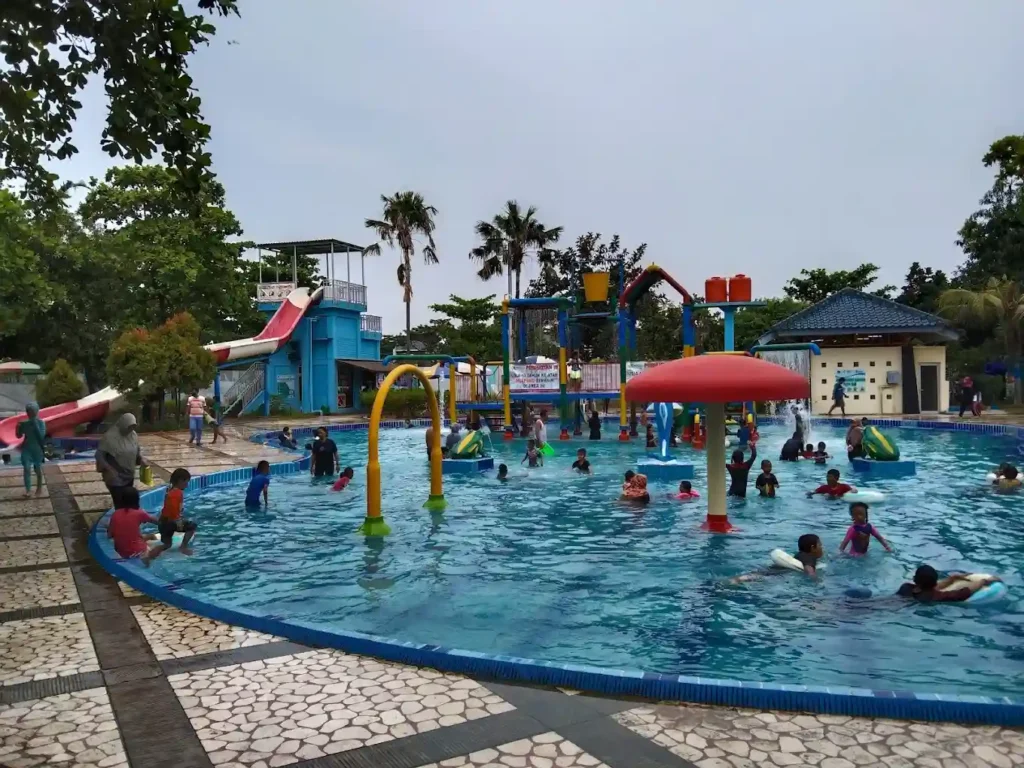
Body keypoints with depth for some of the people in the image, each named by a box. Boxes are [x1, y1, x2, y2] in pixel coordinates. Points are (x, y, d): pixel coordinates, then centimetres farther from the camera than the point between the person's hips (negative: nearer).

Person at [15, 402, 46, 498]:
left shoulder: (40, 423, -7)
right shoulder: (24, 423, 1)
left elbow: (42, 436, -17)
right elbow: (19, 435, 6)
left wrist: (36, 425, -22)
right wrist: (18, 428, -13)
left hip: (37, 449, -2)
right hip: (26, 449, 2)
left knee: (38, 469, 9)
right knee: (26, 469, -8)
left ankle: (39, 488, 24)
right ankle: (28, 490, -7)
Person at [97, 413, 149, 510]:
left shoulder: (133, 435, 0)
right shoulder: (109, 437, -19)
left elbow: (137, 450, 15)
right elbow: (99, 455, -16)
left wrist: (142, 459, -4)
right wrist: (109, 469, -24)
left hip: (129, 476, 6)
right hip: (115, 478, -6)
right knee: (120, 504, -6)